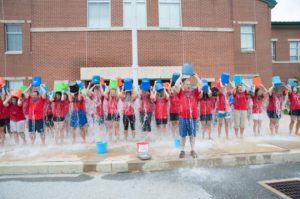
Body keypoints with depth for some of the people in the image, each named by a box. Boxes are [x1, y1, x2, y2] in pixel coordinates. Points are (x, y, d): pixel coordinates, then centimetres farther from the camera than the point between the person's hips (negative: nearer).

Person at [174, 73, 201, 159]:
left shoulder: (195, 92, 8)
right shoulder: (181, 92, 4)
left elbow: (201, 85, 1)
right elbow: (176, 85, -9)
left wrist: (195, 76, 4)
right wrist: (181, 76, 0)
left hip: (193, 117, 1)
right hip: (183, 117, -1)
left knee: (192, 135, 10)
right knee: (183, 135, 7)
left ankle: (193, 150, 20)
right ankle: (182, 151, 17)